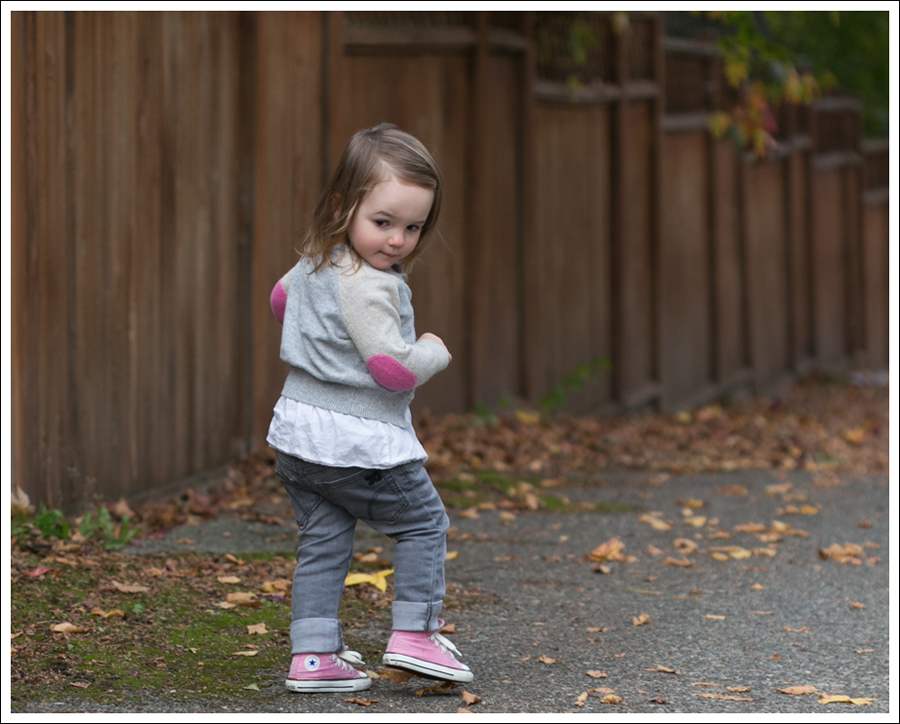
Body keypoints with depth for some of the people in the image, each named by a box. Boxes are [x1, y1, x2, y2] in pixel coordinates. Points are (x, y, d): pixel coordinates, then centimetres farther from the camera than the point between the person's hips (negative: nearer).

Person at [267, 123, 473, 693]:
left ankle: (313, 654, 9)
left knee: (324, 541, 13)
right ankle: (415, 636, 7)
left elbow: (282, 299, 28)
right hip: (361, 443, -8)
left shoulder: (315, 262, 7)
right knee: (422, 523, 10)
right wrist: (434, 352, -7)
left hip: (298, 433, 8)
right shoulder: (370, 287, -24)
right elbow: (393, 368, -26)